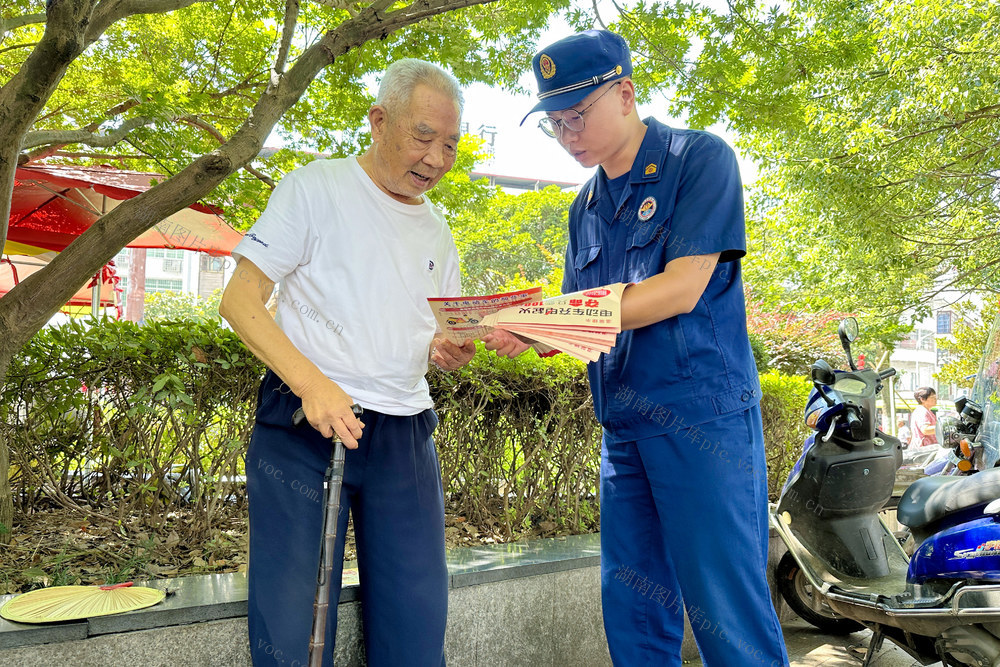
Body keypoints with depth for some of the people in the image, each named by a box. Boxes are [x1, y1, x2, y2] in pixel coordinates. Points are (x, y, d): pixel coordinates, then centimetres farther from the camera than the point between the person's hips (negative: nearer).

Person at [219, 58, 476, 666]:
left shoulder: (437, 232, 16)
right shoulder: (317, 188, -1)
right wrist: (313, 384, -20)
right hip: (306, 423, -4)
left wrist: (448, 351, -3)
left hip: (405, 434, 5)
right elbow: (239, 301, -6)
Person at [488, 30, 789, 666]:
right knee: (632, 609, 11)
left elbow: (681, 289, -15)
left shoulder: (700, 159, -4)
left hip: (701, 413, -7)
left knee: (727, 612, -3)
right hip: (623, 426, 7)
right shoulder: (586, 207, 17)